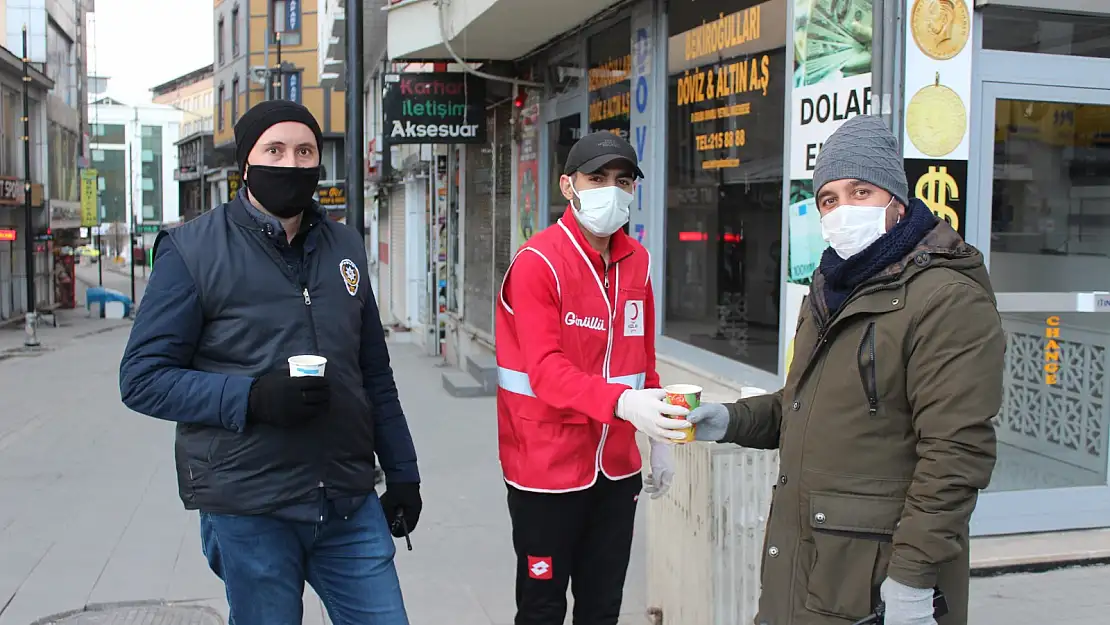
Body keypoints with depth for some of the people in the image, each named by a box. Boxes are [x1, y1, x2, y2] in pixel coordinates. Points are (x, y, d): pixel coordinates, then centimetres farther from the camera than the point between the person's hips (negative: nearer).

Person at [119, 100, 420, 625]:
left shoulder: (345, 246, 11)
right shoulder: (193, 250, -4)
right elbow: (142, 378, -7)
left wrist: (401, 471, 13)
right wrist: (253, 398, -20)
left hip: (350, 503, 4)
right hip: (248, 510, -4)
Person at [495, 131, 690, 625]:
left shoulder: (637, 261, 7)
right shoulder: (537, 262, -14)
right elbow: (545, 371, -24)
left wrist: (659, 441, 12)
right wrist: (622, 402, -38)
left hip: (616, 467, 6)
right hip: (548, 469, -6)